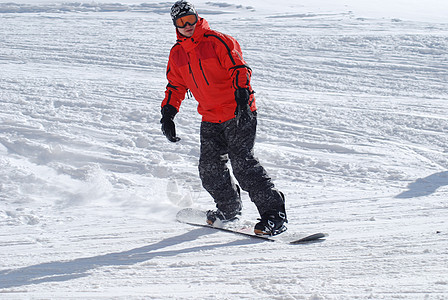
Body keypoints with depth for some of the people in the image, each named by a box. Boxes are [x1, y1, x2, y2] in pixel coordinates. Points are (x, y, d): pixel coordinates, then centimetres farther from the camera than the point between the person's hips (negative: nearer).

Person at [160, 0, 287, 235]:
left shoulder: (217, 41, -8)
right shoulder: (177, 53, 11)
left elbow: (239, 68, -15)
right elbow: (176, 86, 21)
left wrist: (242, 92, -30)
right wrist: (167, 113, 11)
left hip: (239, 113, -6)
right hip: (210, 119, 7)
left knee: (242, 163, -16)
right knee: (210, 169, 3)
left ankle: (274, 213, -12)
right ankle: (229, 209, 27)